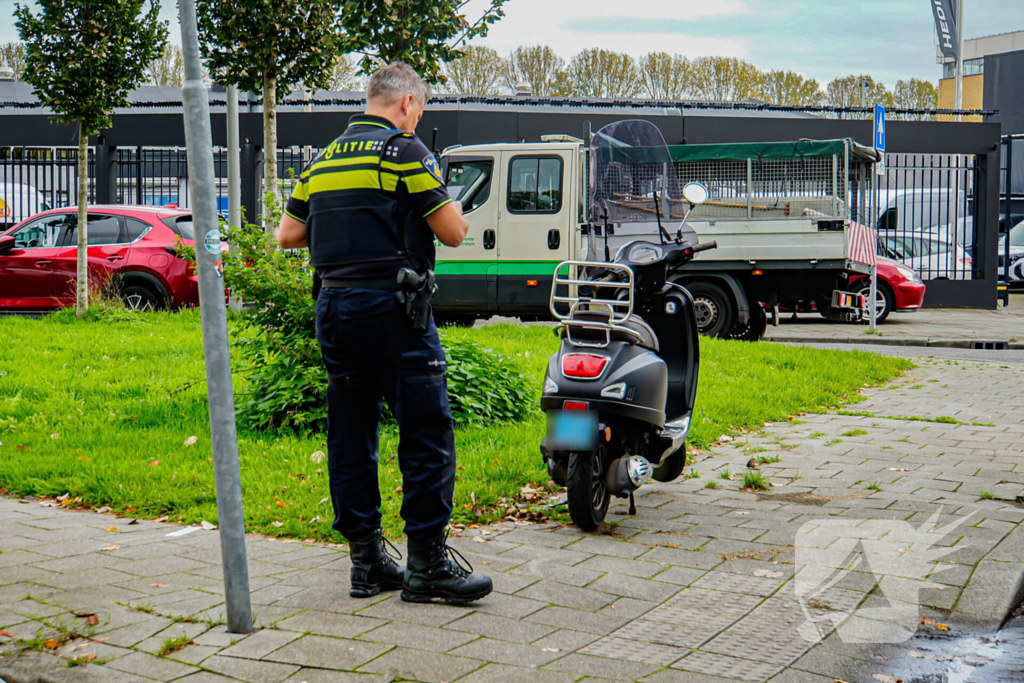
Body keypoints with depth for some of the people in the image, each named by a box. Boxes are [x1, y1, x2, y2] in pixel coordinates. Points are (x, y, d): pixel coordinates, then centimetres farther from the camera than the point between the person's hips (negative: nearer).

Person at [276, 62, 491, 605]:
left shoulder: (322, 160, 14)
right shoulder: (403, 150, -6)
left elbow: (287, 235, 16)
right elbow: (453, 233, -7)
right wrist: (451, 208, 14)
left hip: (333, 307, 7)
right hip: (390, 305, -7)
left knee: (351, 436, 9)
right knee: (427, 433, -2)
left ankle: (366, 561, 14)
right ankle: (427, 564, -1)